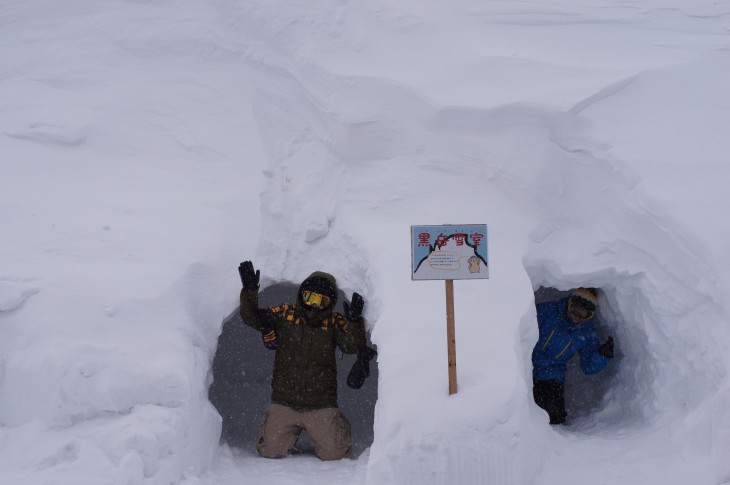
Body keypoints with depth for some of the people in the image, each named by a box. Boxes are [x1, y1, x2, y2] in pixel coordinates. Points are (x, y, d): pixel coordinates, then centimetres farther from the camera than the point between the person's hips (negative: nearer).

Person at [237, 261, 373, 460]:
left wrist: (354, 322, -30)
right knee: (269, 452, -1)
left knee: (334, 454, -6)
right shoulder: (285, 314, 1)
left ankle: (336, 427, 29)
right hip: (284, 403, 1)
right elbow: (252, 319, -3)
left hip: (321, 405, -1)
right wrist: (249, 292, -18)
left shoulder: (334, 322, -1)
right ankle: (290, 433, 32)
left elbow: (352, 346, -13)